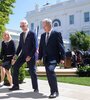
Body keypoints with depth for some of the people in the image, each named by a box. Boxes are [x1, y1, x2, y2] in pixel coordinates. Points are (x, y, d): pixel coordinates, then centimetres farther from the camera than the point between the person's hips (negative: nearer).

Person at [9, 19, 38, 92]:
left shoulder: (32, 34, -8)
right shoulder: (21, 34, 12)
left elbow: (35, 46, -13)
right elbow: (20, 45, 17)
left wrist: (30, 56, -19)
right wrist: (16, 54, 6)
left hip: (31, 55, -6)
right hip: (23, 54, 6)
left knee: (32, 71, -3)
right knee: (15, 66, -2)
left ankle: (35, 88, 12)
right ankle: (16, 85, 9)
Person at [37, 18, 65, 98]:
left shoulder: (57, 34, -3)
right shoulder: (43, 35, 14)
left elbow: (61, 46, -6)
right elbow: (41, 48, 15)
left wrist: (62, 58, -11)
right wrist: (39, 58, 10)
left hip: (54, 57, -6)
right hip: (46, 58, 6)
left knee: (50, 70, -25)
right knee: (49, 74, 6)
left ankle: (55, 91, -15)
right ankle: (53, 91, 19)